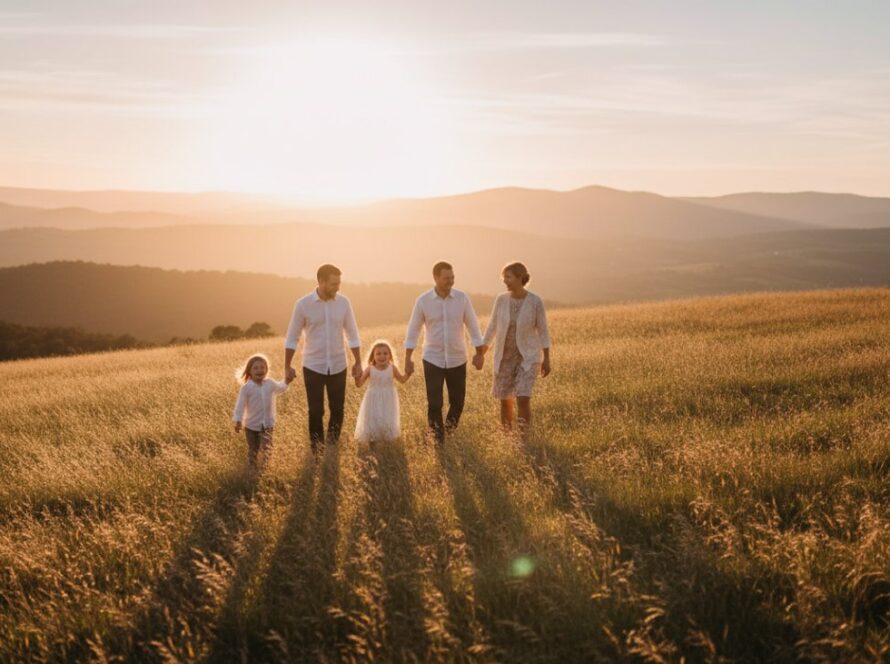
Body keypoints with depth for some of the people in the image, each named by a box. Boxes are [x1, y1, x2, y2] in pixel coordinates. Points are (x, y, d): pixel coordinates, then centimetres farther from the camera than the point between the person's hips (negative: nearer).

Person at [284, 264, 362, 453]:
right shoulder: (303, 304, -9)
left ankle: (333, 447, 24)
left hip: (338, 366, 2)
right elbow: (292, 338, 0)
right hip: (313, 367, -2)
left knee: (337, 409, 7)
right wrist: (287, 366, 1)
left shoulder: (343, 303, -3)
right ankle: (317, 450, 12)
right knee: (316, 411, -1)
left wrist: (358, 362, 6)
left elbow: (352, 335, 7)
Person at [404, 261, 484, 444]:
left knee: (457, 401, 7)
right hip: (433, 360, -1)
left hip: (457, 360, 1)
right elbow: (413, 330, 1)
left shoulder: (462, 298, -4)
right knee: (434, 404, -3)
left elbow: (473, 326, 4)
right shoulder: (423, 301, -6)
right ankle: (438, 440, 11)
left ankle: (450, 431, 33)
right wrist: (407, 359, 1)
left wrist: (479, 354, 3)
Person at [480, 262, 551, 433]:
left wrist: (547, 359, -6)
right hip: (505, 356, 3)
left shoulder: (535, 301, -14)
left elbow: (543, 331, -6)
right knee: (505, 399, 5)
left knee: (523, 398, -17)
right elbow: (492, 327, 4)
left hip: (528, 356, -3)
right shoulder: (501, 299, -6)